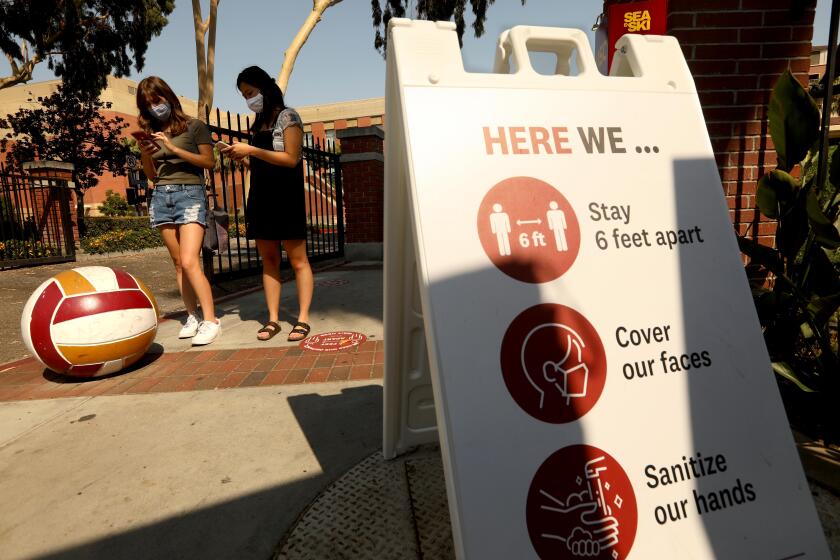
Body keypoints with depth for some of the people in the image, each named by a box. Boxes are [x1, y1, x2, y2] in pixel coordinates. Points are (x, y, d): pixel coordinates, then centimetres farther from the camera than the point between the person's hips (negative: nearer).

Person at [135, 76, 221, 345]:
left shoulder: (194, 126, 3)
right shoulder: (152, 132, 17)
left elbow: (209, 162, -4)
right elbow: (151, 175, 18)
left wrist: (174, 148, -10)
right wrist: (144, 153, -1)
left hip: (190, 194, -5)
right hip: (161, 197, 5)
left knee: (190, 262, -18)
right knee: (178, 263, 2)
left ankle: (211, 320, -16)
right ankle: (192, 316, 9)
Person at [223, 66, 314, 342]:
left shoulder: (287, 116, -2)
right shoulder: (258, 123, 17)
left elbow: (291, 159, -13)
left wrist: (251, 150, -14)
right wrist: (242, 156, 2)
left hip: (286, 197, -7)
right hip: (260, 196, 7)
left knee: (297, 260, -4)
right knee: (268, 260, 4)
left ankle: (303, 319, -1)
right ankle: (273, 319, 9)